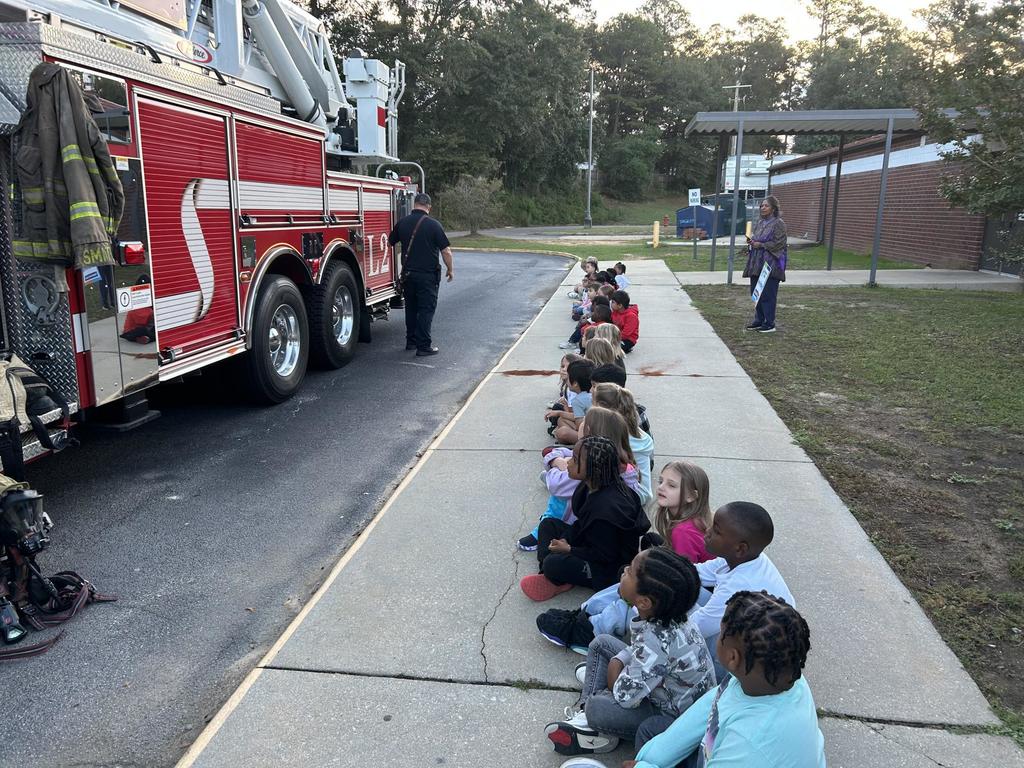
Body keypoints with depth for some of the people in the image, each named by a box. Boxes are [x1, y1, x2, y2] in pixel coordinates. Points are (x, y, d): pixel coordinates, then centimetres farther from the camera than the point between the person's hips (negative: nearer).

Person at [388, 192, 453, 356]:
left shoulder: (403, 222, 3)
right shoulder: (433, 224, -11)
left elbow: (390, 243, 17)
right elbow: (446, 251, -11)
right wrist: (450, 270, 3)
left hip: (408, 273, 5)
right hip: (428, 274, -5)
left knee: (411, 307, 17)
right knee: (426, 309, 0)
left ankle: (411, 341, 25)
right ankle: (424, 346, -1)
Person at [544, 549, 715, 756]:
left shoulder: (657, 641, -38)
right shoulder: (661, 614, -13)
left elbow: (624, 696, -30)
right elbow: (637, 650, 7)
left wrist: (614, 678, -9)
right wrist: (617, 661, -9)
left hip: (678, 716, -9)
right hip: (660, 684, 9)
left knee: (596, 708, -30)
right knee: (601, 643, 12)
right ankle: (587, 717, 8)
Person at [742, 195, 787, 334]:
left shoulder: (778, 223, -8)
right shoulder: (759, 222, 15)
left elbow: (779, 243, -14)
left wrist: (761, 245, -15)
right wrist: (751, 242, 3)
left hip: (770, 264, -8)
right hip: (756, 263, 8)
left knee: (768, 294, -5)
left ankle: (769, 324, 2)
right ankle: (759, 320, 21)